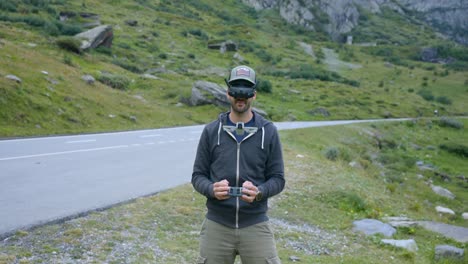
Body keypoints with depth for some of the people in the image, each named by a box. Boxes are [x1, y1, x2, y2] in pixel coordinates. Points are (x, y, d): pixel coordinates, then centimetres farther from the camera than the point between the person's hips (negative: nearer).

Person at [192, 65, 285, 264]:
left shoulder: (268, 132, 1)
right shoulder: (211, 131, 3)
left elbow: (278, 178, 3)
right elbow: (198, 175, 6)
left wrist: (259, 192, -18)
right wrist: (212, 189, -16)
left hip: (256, 225, -1)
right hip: (216, 225, 1)